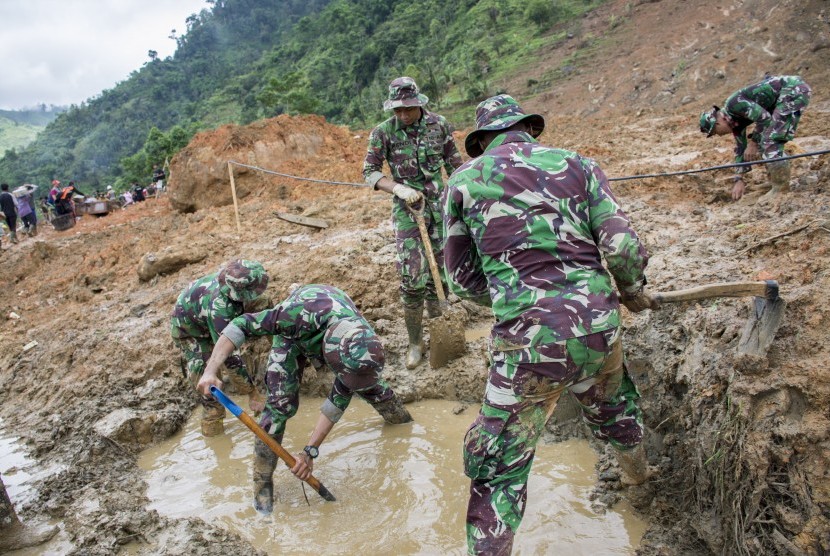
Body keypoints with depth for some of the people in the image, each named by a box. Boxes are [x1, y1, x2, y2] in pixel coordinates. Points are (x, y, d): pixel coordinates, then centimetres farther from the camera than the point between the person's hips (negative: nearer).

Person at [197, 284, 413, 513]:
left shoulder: (365, 344, -36)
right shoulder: (303, 314, -49)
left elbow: (338, 401, -26)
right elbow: (242, 324, -40)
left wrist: (311, 450, -27)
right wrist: (210, 371, -49)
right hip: (293, 333, -2)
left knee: (370, 383, 9)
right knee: (281, 401, -17)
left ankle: (403, 421, 40)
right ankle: (262, 481, -2)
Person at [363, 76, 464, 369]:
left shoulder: (439, 125, -1)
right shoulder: (383, 132, -6)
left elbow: (454, 164, 8)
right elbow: (370, 172, -4)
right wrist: (399, 188, -19)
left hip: (440, 204, 2)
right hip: (408, 208, -2)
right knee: (412, 278, -8)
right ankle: (415, 342, 8)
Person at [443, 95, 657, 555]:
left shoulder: (465, 179, 5)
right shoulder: (576, 164, 8)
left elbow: (462, 279, 9)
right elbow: (623, 247, -1)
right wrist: (633, 292, 19)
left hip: (529, 342, -4)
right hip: (598, 327, 5)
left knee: (498, 466, 9)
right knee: (612, 407, 34)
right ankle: (637, 473, 63)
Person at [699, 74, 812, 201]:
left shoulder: (734, 103, -16)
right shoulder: (735, 119, 11)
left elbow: (764, 117, -23)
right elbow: (741, 149, 17)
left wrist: (753, 142, -11)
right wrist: (739, 180, 16)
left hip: (795, 89, -10)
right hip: (784, 95, 10)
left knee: (770, 141, -13)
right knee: (764, 140, 15)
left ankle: (781, 189, -8)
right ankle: (775, 180, 21)